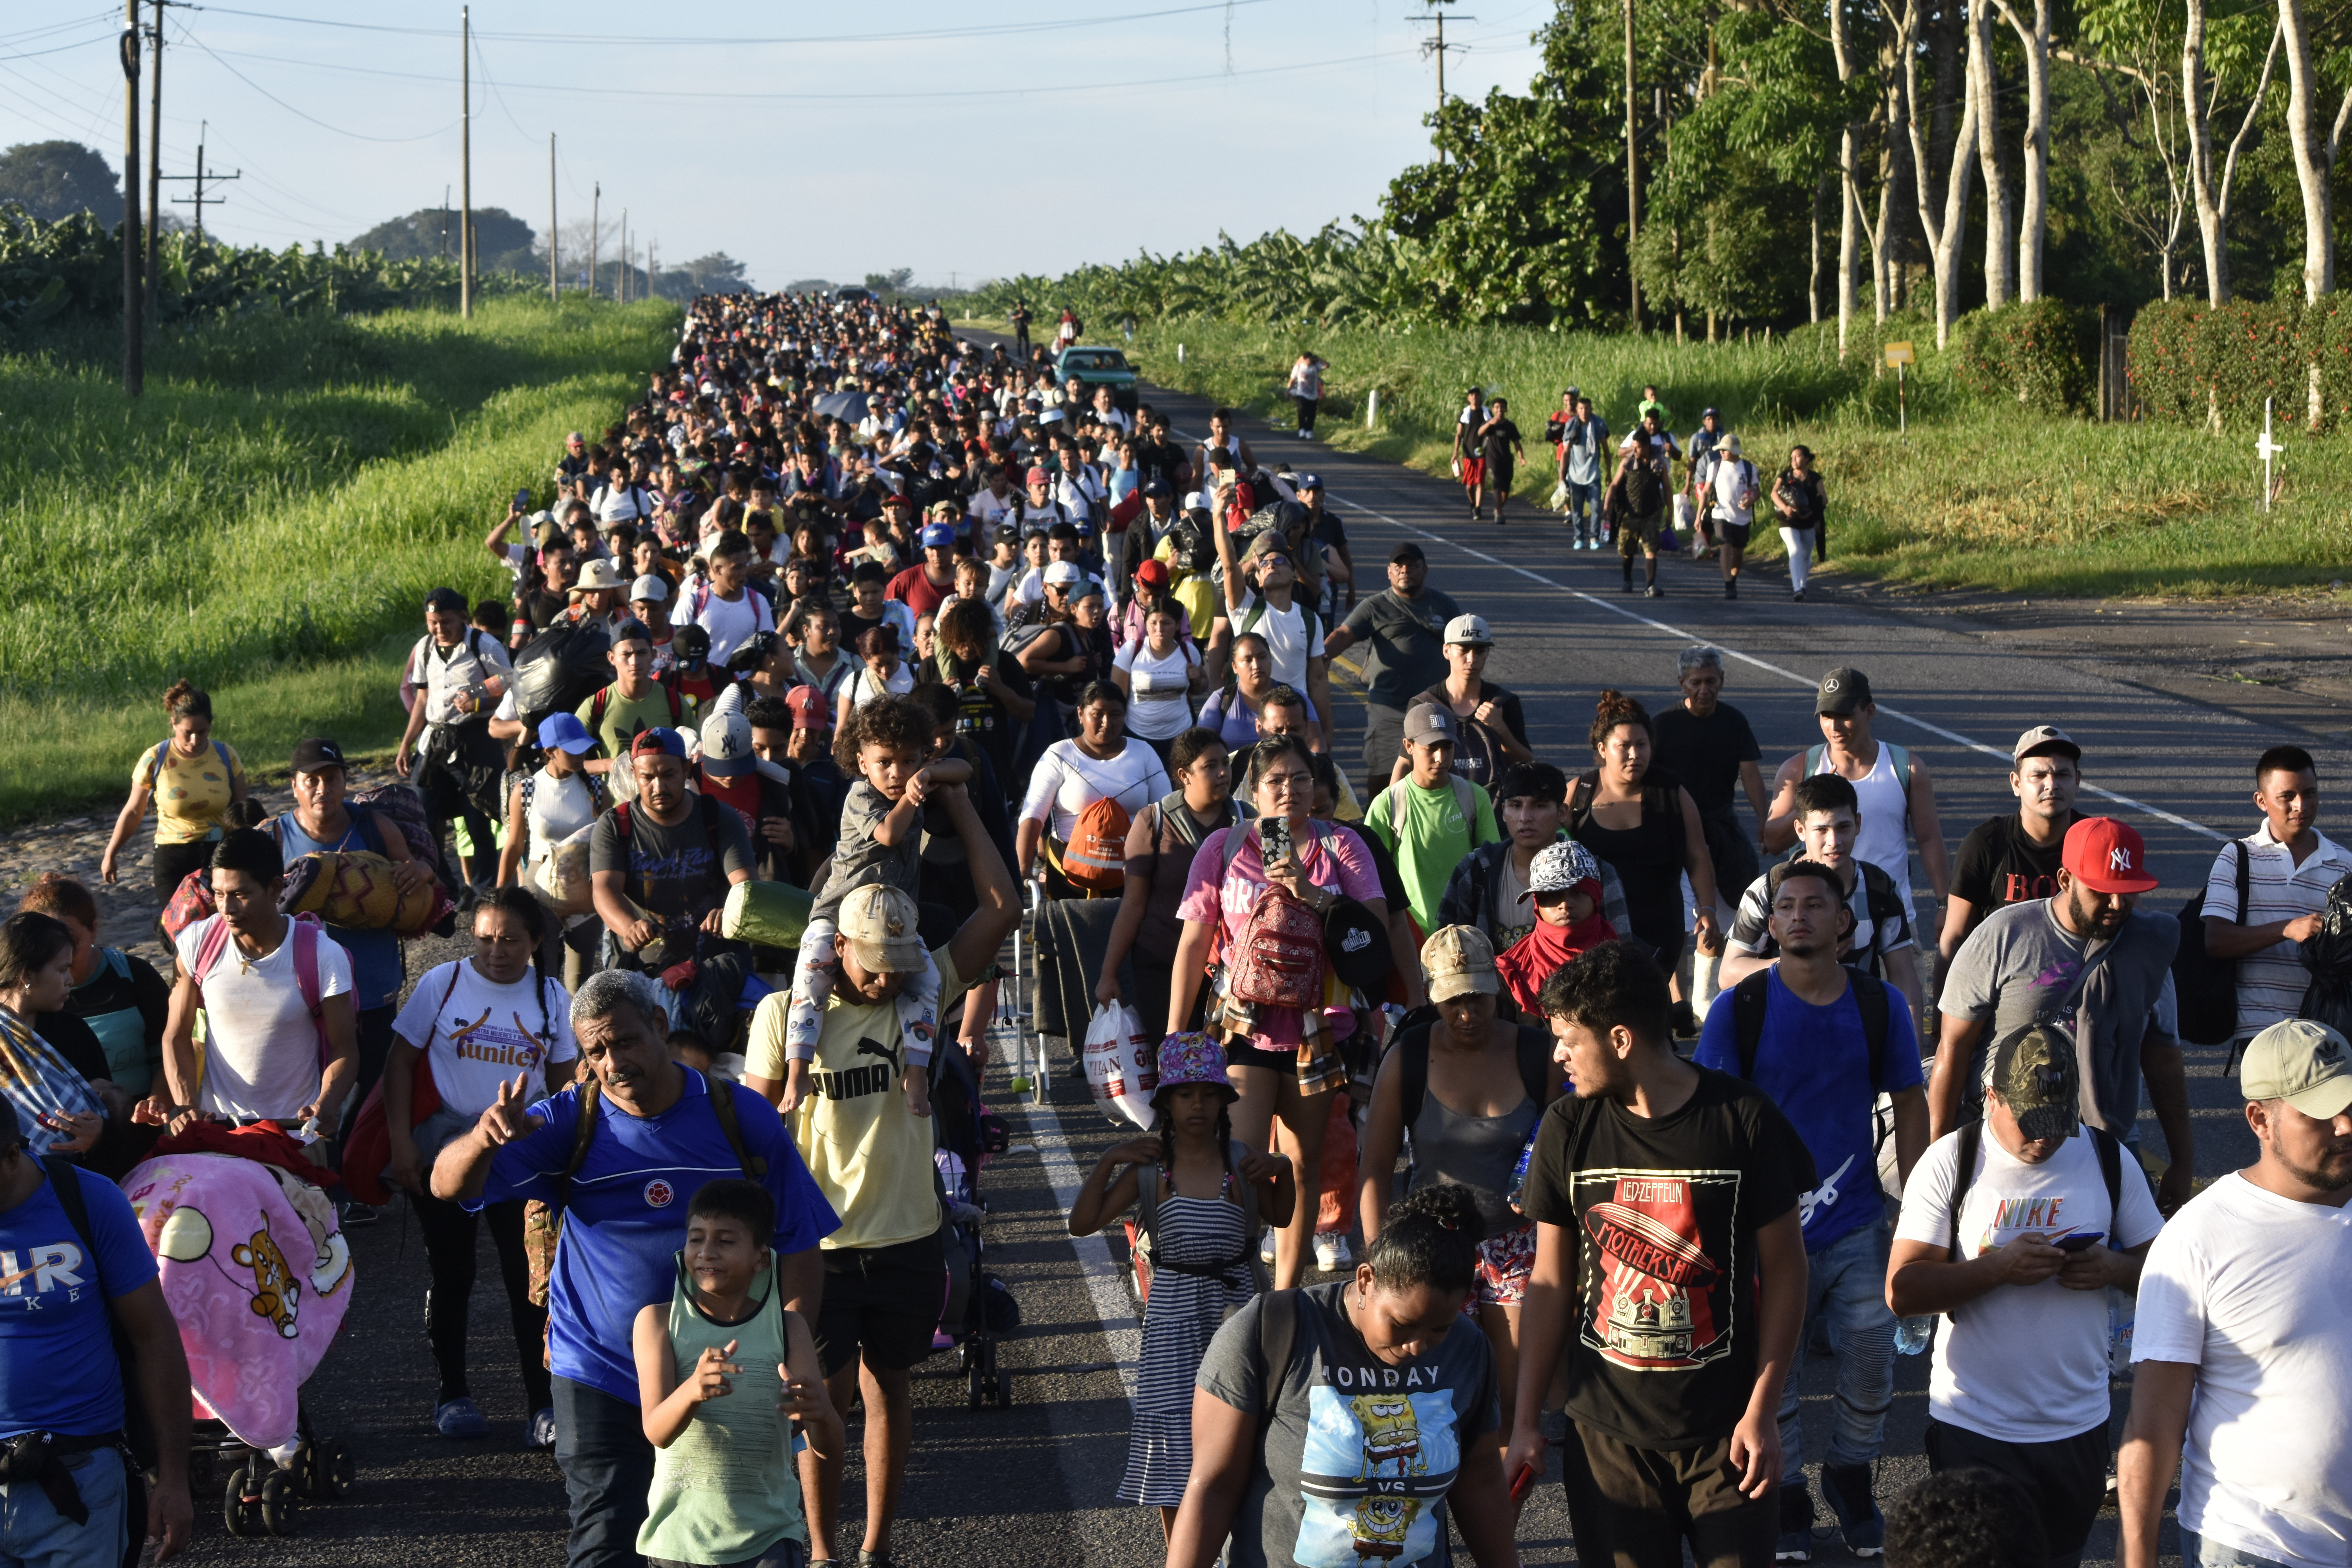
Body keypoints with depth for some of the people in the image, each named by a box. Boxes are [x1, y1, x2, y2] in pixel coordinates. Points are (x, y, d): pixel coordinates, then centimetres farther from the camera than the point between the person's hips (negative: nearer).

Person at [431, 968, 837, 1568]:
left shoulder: (742, 1118, -5)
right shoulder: (570, 1122, -7)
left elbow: (798, 1247, 0)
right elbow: (449, 1184, -16)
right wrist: (482, 1139, -39)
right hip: (600, 1378, -1)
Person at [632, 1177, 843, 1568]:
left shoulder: (787, 1327, -3)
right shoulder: (658, 1320, -4)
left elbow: (829, 1452, -10)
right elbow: (656, 1431, -18)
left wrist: (819, 1413, -34)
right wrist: (693, 1390, -40)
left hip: (768, 1535, 0)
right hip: (680, 1533, 0)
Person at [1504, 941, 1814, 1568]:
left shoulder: (1744, 1119, -8)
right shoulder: (1568, 1130, -1)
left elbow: (1784, 1270, -2)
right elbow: (1551, 1283, 6)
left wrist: (1763, 1410, -6)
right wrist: (1524, 1422, 4)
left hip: (1724, 1428, -2)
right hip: (1608, 1432, 2)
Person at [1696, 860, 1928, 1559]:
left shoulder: (1880, 1006, -1)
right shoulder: (1739, 1010, -7)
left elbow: (1909, 1106, 7)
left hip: (1856, 1228, 2)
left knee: (1871, 1370, 6)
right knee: (1770, 1375, 6)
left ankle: (1850, 1481, 31)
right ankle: (1787, 1499, 25)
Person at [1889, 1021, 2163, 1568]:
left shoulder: (2107, 1159, 2)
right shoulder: (1950, 1163, -6)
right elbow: (1901, 1291, -12)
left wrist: (2114, 1268, -15)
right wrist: (2000, 1267, -23)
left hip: (2078, 1425, 3)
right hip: (1972, 1429, -2)